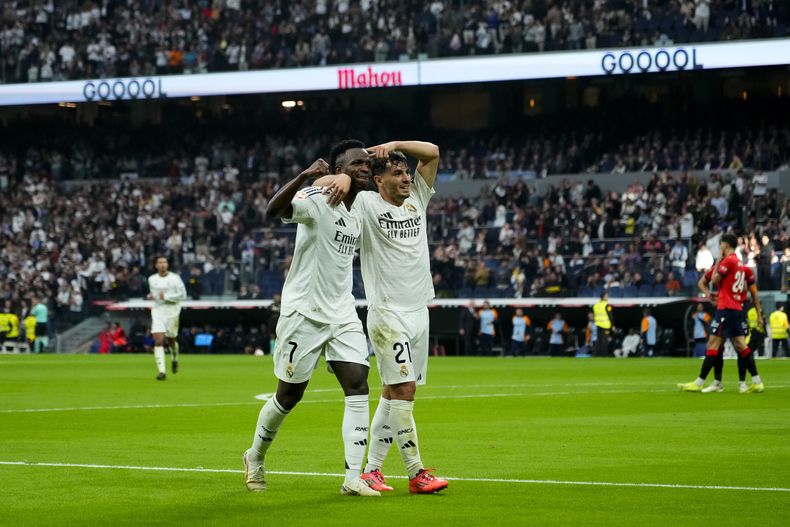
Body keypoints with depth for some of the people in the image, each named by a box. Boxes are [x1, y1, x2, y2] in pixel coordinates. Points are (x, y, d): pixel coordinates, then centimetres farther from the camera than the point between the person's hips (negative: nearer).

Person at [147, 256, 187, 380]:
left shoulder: (175, 278, -5)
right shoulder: (151, 279, 7)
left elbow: (183, 295, -9)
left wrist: (166, 297, -16)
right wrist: (151, 296, 3)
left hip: (172, 312, -2)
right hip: (157, 311, 2)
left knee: (171, 340, 10)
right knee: (158, 341, -14)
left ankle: (174, 359, 45)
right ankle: (161, 371, -18)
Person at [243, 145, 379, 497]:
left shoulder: (358, 216, 11)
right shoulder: (317, 200, -14)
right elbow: (273, 211, -33)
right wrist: (305, 176, -46)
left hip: (343, 316, 6)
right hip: (303, 314, -6)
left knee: (358, 386, -10)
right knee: (288, 396, 4)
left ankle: (353, 479, -12)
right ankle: (255, 458, 31)